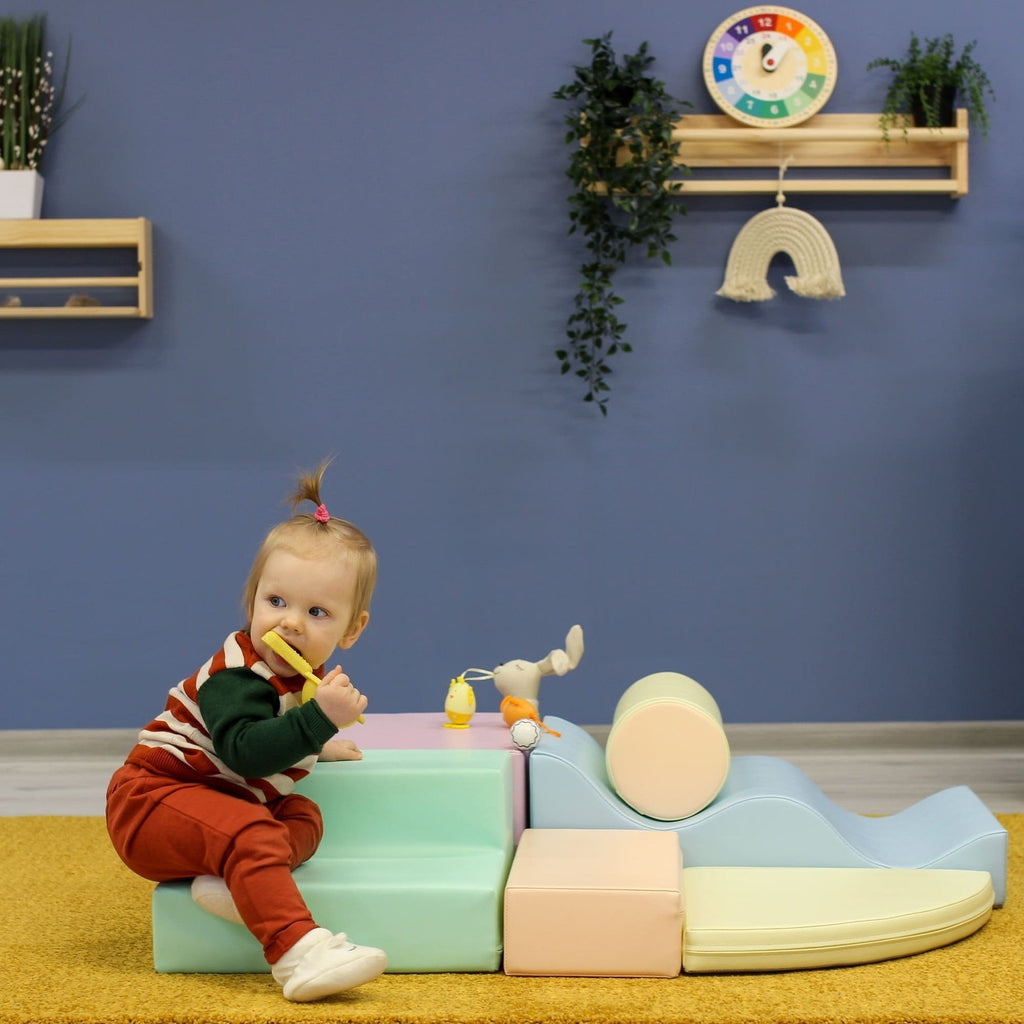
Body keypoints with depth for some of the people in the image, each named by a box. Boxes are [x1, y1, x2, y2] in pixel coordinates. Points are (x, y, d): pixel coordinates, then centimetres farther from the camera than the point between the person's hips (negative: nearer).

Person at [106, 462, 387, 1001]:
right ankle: (298, 953, -47)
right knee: (249, 833, -33)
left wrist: (317, 745, 26)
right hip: (150, 799, -10)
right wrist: (320, 719, -42)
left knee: (304, 816, -6)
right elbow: (244, 750, -39)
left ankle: (227, 879, -26)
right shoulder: (237, 673, -23)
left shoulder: (302, 672, 7)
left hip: (219, 799, 10)